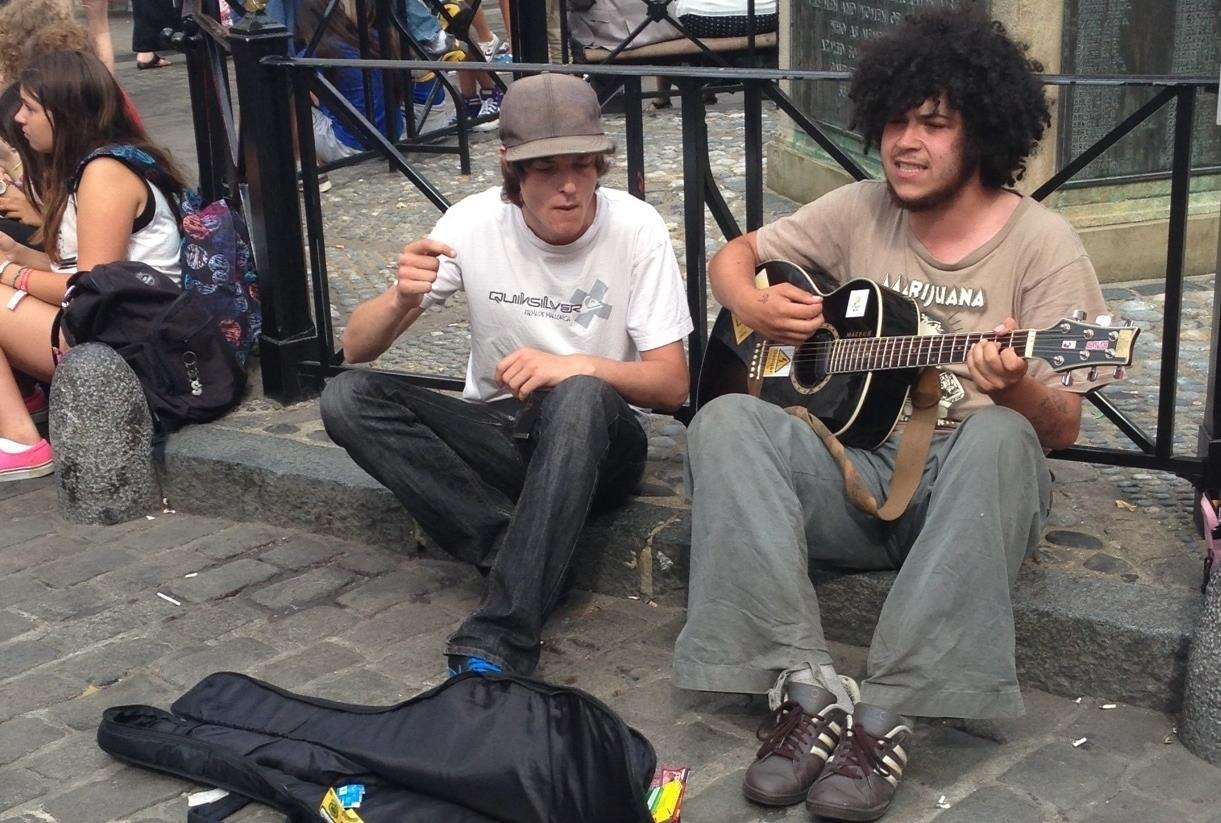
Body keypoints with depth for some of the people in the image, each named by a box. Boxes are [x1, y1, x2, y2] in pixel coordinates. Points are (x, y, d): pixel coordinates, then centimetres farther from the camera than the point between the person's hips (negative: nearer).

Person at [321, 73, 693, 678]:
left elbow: (673, 385, -11)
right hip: (495, 433, 3)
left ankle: (498, 642, -38)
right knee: (346, 399, -21)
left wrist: (581, 366, -30)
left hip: (593, 444, -2)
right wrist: (401, 299, -29)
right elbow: (355, 350, -6)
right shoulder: (475, 222, -8)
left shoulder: (635, 227, -12)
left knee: (581, 398, -38)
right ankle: (524, 557, -25)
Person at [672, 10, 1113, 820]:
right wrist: (753, 307, -7)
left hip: (962, 482, -3)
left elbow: (1062, 427, -8)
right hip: (853, 471, 3)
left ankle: (887, 716, -34)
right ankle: (808, 686, -32)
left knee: (999, 438, -38)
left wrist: (1017, 389, -32)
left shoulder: (1040, 241, -5)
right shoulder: (859, 213, 6)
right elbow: (733, 257, 17)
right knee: (725, 423, -24)